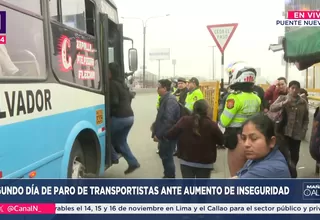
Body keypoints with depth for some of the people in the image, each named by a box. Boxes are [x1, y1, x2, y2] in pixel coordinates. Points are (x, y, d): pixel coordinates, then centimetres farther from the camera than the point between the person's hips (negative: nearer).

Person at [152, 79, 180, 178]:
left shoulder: (170, 100, -21)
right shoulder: (165, 99, 12)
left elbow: (168, 120, -28)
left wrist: (158, 134, -23)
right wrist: (156, 131, 18)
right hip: (165, 134, 10)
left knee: (167, 157, 0)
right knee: (164, 155, 20)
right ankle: (168, 175, 35)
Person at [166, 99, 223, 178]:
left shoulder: (184, 121, -8)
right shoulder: (211, 125, -11)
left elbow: (170, 135, -4)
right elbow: (222, 141, 0)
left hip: (186, 161, 1)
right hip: (205, 163, -1)